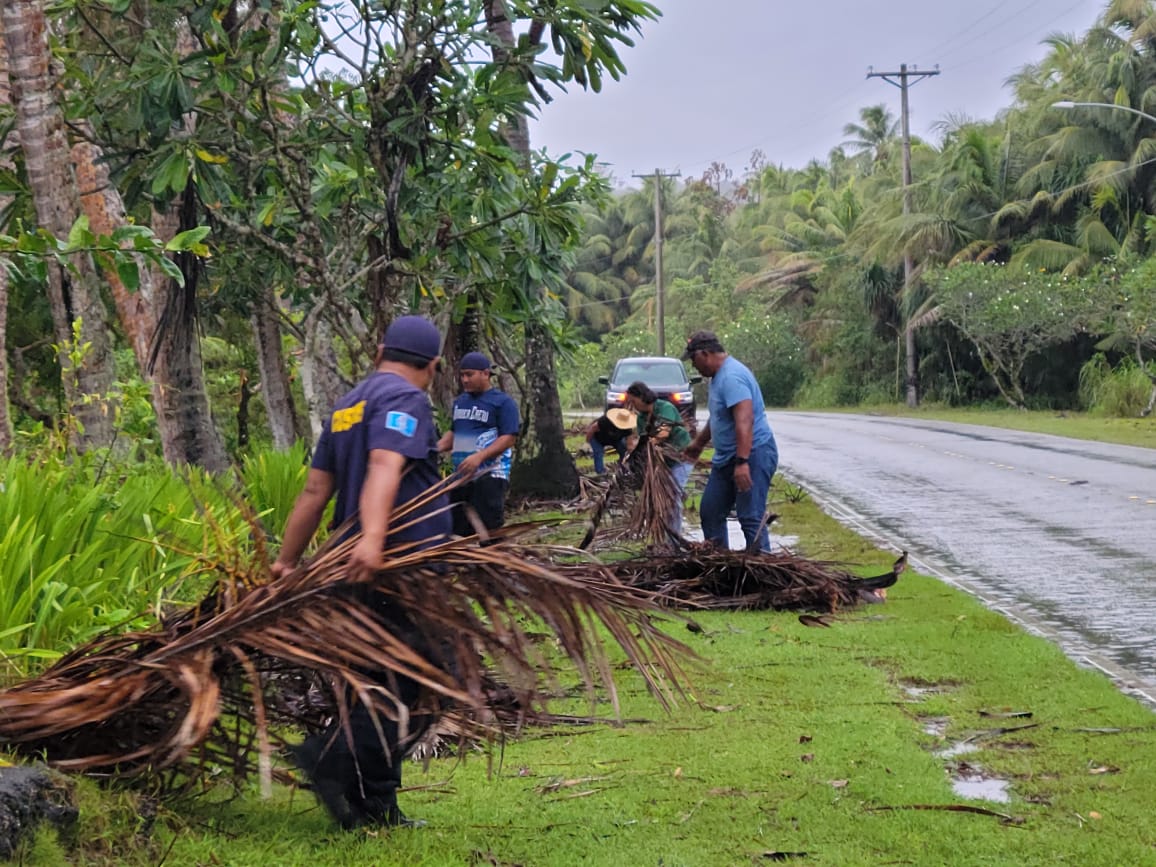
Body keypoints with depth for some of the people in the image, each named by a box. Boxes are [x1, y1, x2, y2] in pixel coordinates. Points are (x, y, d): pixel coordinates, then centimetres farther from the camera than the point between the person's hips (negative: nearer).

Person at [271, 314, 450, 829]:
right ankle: (333, 756, -21)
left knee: (381, 688, 14)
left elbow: (315, 491, 19)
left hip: (363, 570, 9)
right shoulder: (405, 400, -6)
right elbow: (384, 467, -24)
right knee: (423, 687, -8)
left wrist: (287, 560, 21)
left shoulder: (345, 408, 21)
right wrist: (372, 537, -37)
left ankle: (373, 808, 15)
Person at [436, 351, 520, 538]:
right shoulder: (460, 402, 16)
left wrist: (479, 456, -26)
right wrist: (436, 448, 4)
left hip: (490, 475, -7)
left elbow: (509, 438, -14)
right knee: (458, 528, 9)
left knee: (489, 529, -11)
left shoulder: (503, 402, -7)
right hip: (461, 475, 7)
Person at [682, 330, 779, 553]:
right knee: (710, 513, 15)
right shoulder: (719, 375, 13)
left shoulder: (732, 377, -21)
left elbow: (744, 421, -31)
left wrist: (742, 462, -36)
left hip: (753, 454, -11)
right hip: (726, 458, 11)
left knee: (751, 518, -13)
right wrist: (699, 443, 40)